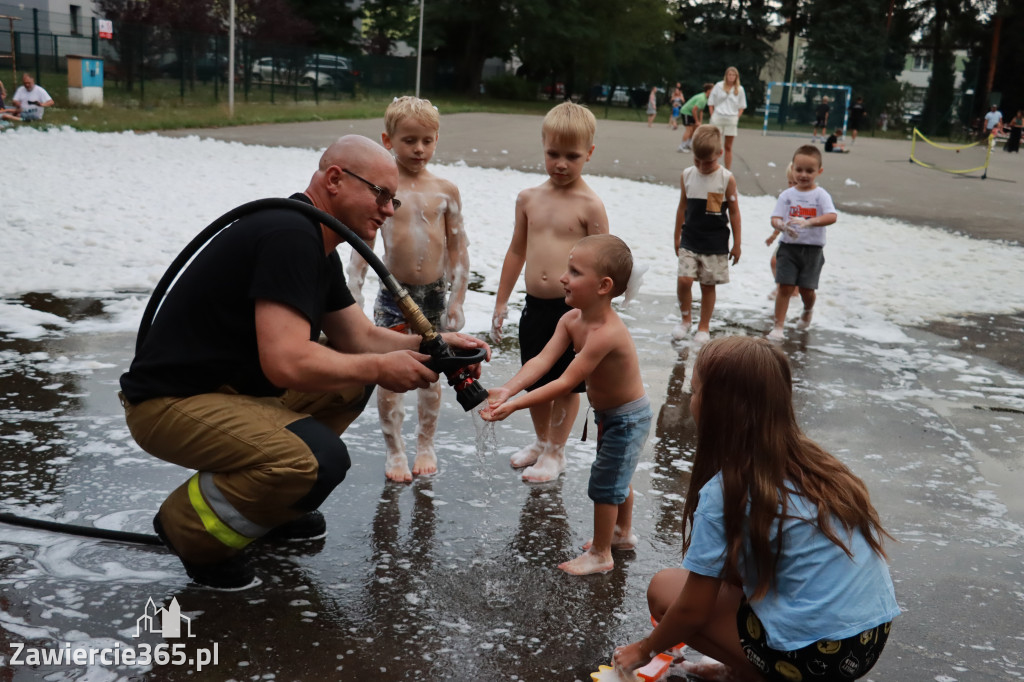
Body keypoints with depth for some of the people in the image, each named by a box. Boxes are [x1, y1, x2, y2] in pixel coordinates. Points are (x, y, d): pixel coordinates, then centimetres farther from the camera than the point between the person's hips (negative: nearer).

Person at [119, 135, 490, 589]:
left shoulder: (318, 247, 11)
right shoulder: (289, 235, -21)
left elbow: (360, 337, 15)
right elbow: (286, 363, -30)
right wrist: (379, 368, -16)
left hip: (231, 384, 10)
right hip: (171, 400, -10)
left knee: (352, 379, 13)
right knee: (320, 459, -29)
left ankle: (263, 502, 18)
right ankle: (190, 527, -5)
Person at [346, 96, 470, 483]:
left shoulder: (446, 190, 0)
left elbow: (458, 248, 4)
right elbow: (362, 245, -2)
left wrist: (457, 300, 2)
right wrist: (352, 300, -6)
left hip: (435, 295, 2)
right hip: (393, 295, -1)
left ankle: (425, 445, 30)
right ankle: (394, 450, 21)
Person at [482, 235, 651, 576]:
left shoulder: (606, 334, -37)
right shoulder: (571, 319, -10)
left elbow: (566, 382, -37)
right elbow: (542, 360, -19)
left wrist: (514, 405, -38)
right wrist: (506, 390, -34)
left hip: (628, 418, -9)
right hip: (609, 414, 9)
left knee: (604, 484, 4)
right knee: (617, 477, 27)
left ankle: (600, 555, 23)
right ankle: (623, 533, 49)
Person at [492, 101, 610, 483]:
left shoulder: (590, 205, -10)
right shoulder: (529, 198, 5)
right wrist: (501, 302, 15)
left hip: (572, 308, -5)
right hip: (534, 307, 5)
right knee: (535, 382, 17)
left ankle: (555, 453, 24)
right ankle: (541, 441, 39)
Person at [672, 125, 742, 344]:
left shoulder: (727, 179, -7)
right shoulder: (687, 175, 1)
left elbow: (734, 212, -1)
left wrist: (736, 243, 2)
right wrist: (677, 237, 14)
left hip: (716, 244, -2)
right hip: (690, 241, 2)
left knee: (708, 285, 6)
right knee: (683, 280, -10)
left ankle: (704, 326, 22)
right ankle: (686, 319, 14)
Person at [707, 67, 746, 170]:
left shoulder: (739, 89, 7)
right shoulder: (719, 86, 4)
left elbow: (742, 106, 12)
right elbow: (711, 103, 6)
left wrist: (736, 117, -1)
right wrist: (713, 116, -3)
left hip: (731, 120, 1)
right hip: (718, 118, -1)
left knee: (728, 147, 5)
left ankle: (728, 170, 10)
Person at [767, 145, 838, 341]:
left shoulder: (821, 195, -4)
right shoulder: (787, 195, 2)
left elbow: (832, 216, -19)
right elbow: (775, 218, -3)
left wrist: (809, 222, -34)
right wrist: (782, 225, -28)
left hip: (812, 248, -1)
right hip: (788, 246, 1)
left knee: (807, 288, 4)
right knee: (785, 287, -4)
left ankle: (808, 310, 39)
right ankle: (778, 326, 3)